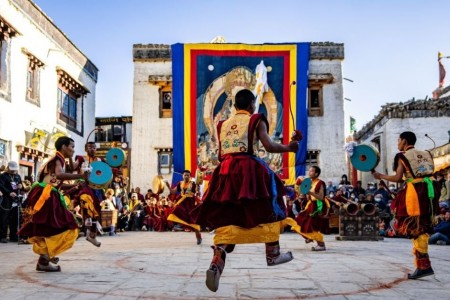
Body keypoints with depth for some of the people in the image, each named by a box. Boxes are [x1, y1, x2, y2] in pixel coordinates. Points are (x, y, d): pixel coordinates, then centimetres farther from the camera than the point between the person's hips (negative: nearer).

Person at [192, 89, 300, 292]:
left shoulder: (223, 124, 20)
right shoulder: (256, 121, 6)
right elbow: (269, 146, -6)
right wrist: (289, 147, 11)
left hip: (225, 170, 4)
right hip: (249, 168, -4)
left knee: (226, 216, 3)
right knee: (269, 209, 14)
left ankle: (216, 262, -17)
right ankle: (273, 254, 19)